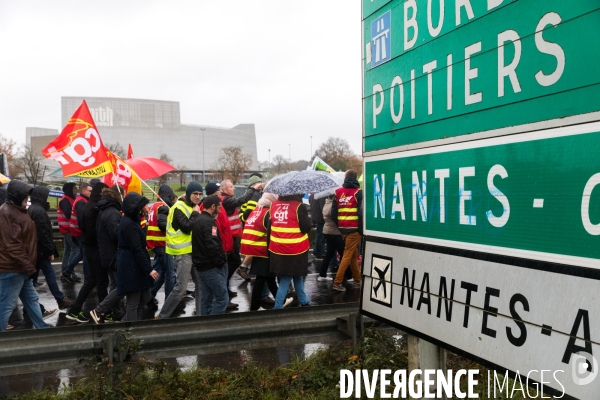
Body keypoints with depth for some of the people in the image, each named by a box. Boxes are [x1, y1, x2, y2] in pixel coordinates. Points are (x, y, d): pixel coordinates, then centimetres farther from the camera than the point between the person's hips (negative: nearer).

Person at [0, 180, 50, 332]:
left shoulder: (16, 210, 15)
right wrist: (28, 266, -21)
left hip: (20, 268, 11)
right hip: (12, 269, -11)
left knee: (31, 299, 19)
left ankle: (42, 328, 30)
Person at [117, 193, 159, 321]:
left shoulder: (132, 221, 13)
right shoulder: (129, 224, -18)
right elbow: (137, 250, -21)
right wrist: (149, 269, -20)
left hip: (135, 266, 10)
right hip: (131, 267, -10)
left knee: (145, 298, 15)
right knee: (133, 303, 0)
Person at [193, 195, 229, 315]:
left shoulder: (198, 220, 15)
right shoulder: (208, 222, -16)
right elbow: (212, 245, -25)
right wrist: (221, 262, -12)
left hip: (202, 265, 10)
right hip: (211, 267, -10)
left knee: (207, 299, 13)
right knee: (222, 298, -6)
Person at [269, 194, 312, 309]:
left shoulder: (273, 205, 4)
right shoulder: (299, 206, -12)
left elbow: (269, 225, 12)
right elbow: (306, 228, -12)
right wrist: (308, 219, 6)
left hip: (276, 248, 6)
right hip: (295, 249, -6)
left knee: (297, 275, 20)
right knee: (286, 280, 6)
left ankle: (303, 301, 31)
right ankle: (277, 307, 4)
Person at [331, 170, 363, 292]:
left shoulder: (338, 192, 9)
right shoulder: (358, 192, -5)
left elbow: (333, 212, 7)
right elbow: (361, 212, -13)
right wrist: (362, 229, -5)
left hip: (343, 228, 5)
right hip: (354, 229, -5)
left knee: (353, 254, 17)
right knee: (348, 255, -3)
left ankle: (357, 280, 23)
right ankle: (337, 282, -6)